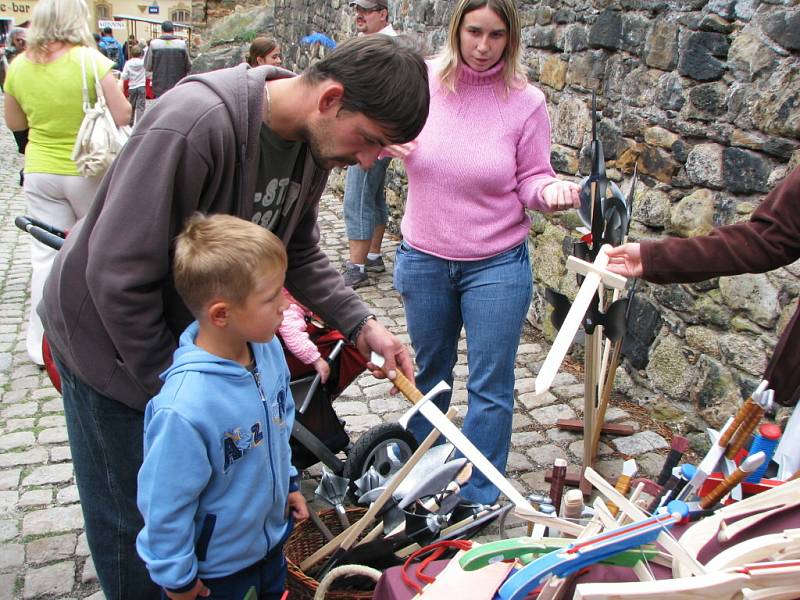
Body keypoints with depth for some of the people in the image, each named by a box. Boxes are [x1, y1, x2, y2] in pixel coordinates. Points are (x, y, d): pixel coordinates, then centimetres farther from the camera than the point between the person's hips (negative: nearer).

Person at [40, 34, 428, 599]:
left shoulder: (314, 141, -10)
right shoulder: (195, 124, -35)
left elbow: (299, 254, 3)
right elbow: (117, 275, -31)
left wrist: (362, 324, -9)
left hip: (195, 335, 7)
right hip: (112, 341, -6)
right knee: (131, 515, 9)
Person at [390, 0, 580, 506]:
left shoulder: (525, 101, -9)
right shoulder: (423, 81, -6)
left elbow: (531, 179, -2)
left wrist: (552, 191, -24)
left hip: (497, 265, -2)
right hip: (423, 259, 2)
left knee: (491, 385, 6)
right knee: (428, 372, 21)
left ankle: (477, 499, 24)